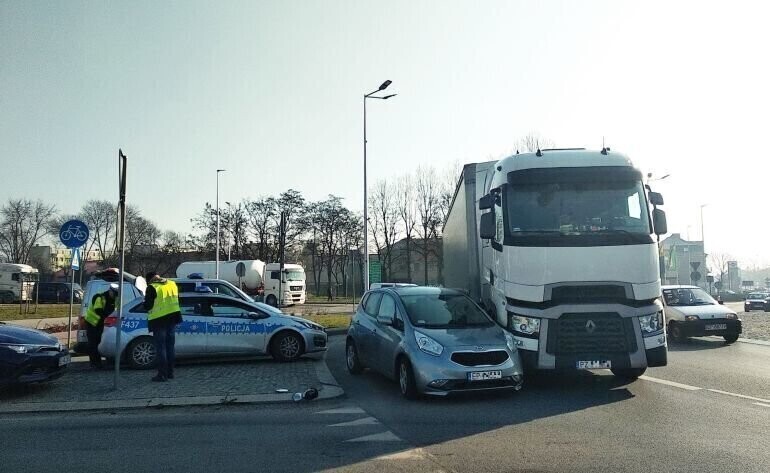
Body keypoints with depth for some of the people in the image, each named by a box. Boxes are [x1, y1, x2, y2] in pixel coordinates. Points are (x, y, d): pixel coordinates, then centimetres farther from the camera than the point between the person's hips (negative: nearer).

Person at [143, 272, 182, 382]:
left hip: (159, 320, -6)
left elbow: (147, 306, -10)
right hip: (172, 319, 6)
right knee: (170, 346, 14)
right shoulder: (173, 284, 8)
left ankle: (162, 374, 0)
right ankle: (170, 373, 20)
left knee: (160, 347, 0)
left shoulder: (152, 288, -11)